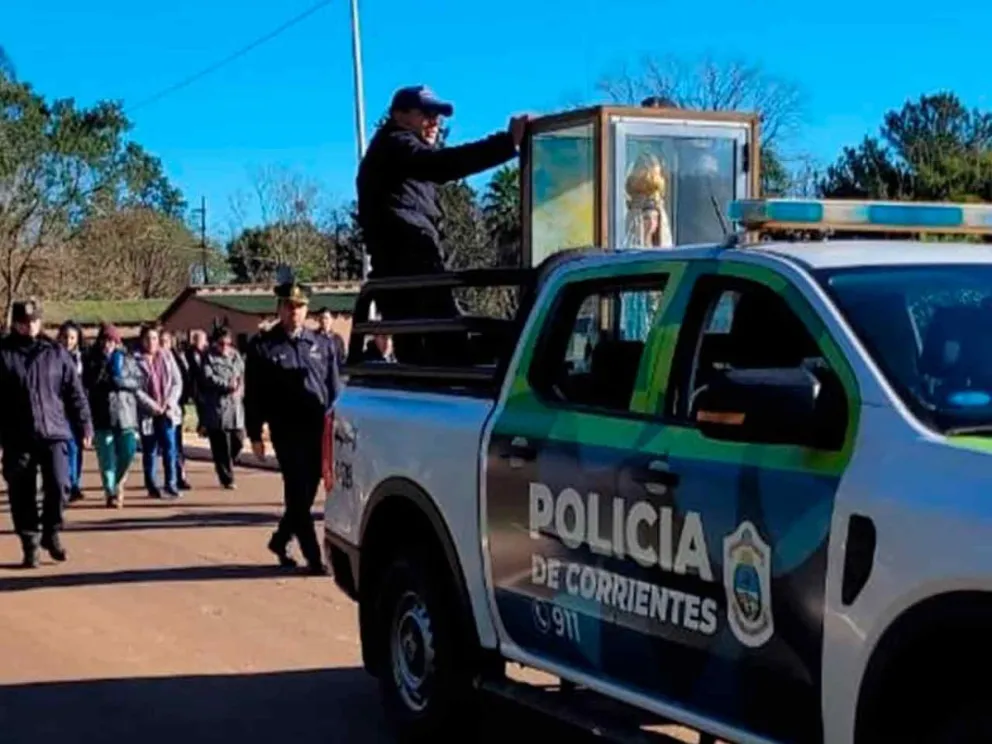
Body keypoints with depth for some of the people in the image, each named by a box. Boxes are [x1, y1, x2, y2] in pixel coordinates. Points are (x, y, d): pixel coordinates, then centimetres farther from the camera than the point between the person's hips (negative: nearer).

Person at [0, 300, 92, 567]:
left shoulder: (56, 353, 6)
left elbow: (75, 392, 7)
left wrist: (84, 425, 3)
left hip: (54, 433, 1)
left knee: (58, 485, -9)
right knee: (22, 495, 3)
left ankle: (51, 532, 16)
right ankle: (30, 545, 17)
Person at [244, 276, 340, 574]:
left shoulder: (321, 344, 11)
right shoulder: (263, 346, 2)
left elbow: (335, 388, 12)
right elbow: (253, 395, 1)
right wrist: (255, 434, -2)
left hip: (319, 429, 4)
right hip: (287, 431, -4)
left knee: (306, 493, 10)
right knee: (298, 493, -4)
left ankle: (280, 540, 31)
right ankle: (313, 556, 0)